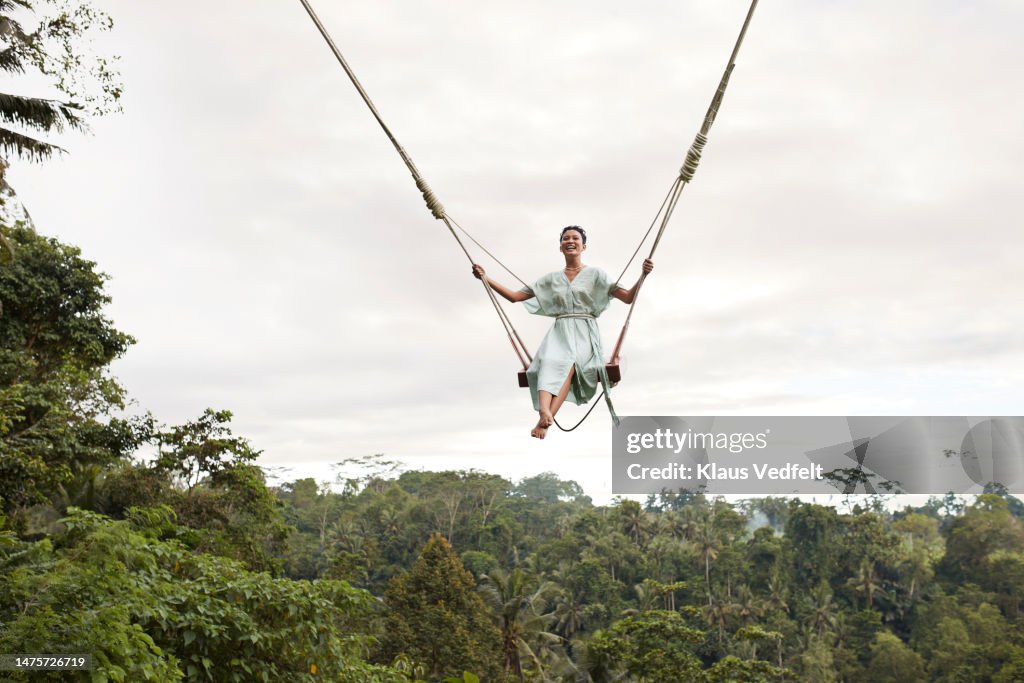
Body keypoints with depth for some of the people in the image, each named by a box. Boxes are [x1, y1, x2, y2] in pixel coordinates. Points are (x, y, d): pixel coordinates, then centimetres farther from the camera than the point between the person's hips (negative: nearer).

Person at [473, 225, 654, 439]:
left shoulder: (595, 274, 14)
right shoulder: (551, 279, 22)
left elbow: (628, 298, 6)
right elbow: (515, 296, 21)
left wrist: (643, 275, -11)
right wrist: (486, 278, 14)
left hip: (585, 333, -2)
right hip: (559, 334, 2)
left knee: (569, 363, -36)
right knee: (549, 363, -34)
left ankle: (544, 419, -52)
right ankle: (544, 412, -59)